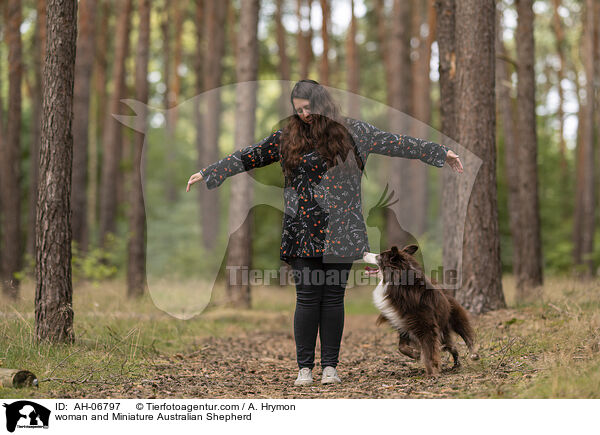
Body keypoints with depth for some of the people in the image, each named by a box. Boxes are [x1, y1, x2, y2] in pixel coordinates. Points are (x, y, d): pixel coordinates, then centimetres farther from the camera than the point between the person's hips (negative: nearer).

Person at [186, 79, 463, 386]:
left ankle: (330, 365, 11)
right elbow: (249, 156, 12)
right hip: (303, 233, 0)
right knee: (307, 297, -2)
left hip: (339, 233, 0)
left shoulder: (351, 132, 5)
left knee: (333, 297, 2)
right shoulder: (287, 137, 8)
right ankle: (305, 366, 7)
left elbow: (395, 143, 8)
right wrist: (207, 174, 13)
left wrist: (441, 153, 9)